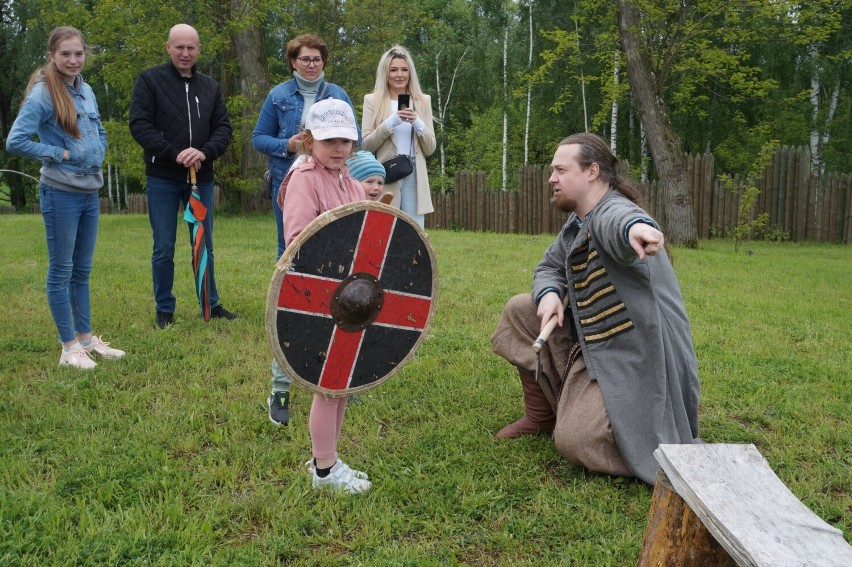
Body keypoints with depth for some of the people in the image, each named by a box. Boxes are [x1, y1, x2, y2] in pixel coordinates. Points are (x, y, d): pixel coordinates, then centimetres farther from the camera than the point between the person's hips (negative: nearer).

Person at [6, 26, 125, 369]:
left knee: (82, 270, 14)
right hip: (61, 194, -7)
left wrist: (96, 158, 8)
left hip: (91, 192, 7)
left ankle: (86, 338, 25)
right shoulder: (43, 93, -11)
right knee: (61, 271, 3)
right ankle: (69, 347, 12)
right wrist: (59, 153, -13)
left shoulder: (86, 91, 9)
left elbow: (99, 133, 24)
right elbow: (16, 141, -17)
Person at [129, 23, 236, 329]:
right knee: (164, 248, 2)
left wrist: (204, 153, -13)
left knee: (204, 246, 10)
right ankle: (164, 310, 14)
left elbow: (223, 128, 7)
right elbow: (139, 125, -8)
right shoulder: (150, 80, -1)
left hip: (201, 178, 3)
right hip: (163, 178, -3)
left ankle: (212, 305, 20)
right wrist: (175, 154, -18)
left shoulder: (210, 86, 11)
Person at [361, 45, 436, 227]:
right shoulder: (372, 101, 6)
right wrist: (391, 123, -13)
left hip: (414, 177, 2)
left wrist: (418, 123, -9)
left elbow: (430, 149, 9)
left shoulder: (423, 101, 12)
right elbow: (366, 145, -1)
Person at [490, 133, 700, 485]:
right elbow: (549, 267, 20)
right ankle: (541, 415, 21)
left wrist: (635, 228, -72)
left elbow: (620, 219, -46)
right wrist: (549, 293, -5)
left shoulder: (611, 212, -21)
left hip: (633, 359, -9)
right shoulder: (576, 225, 10)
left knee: (575, 441, -20)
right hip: (590, 341, 10)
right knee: (520, 311, 8)